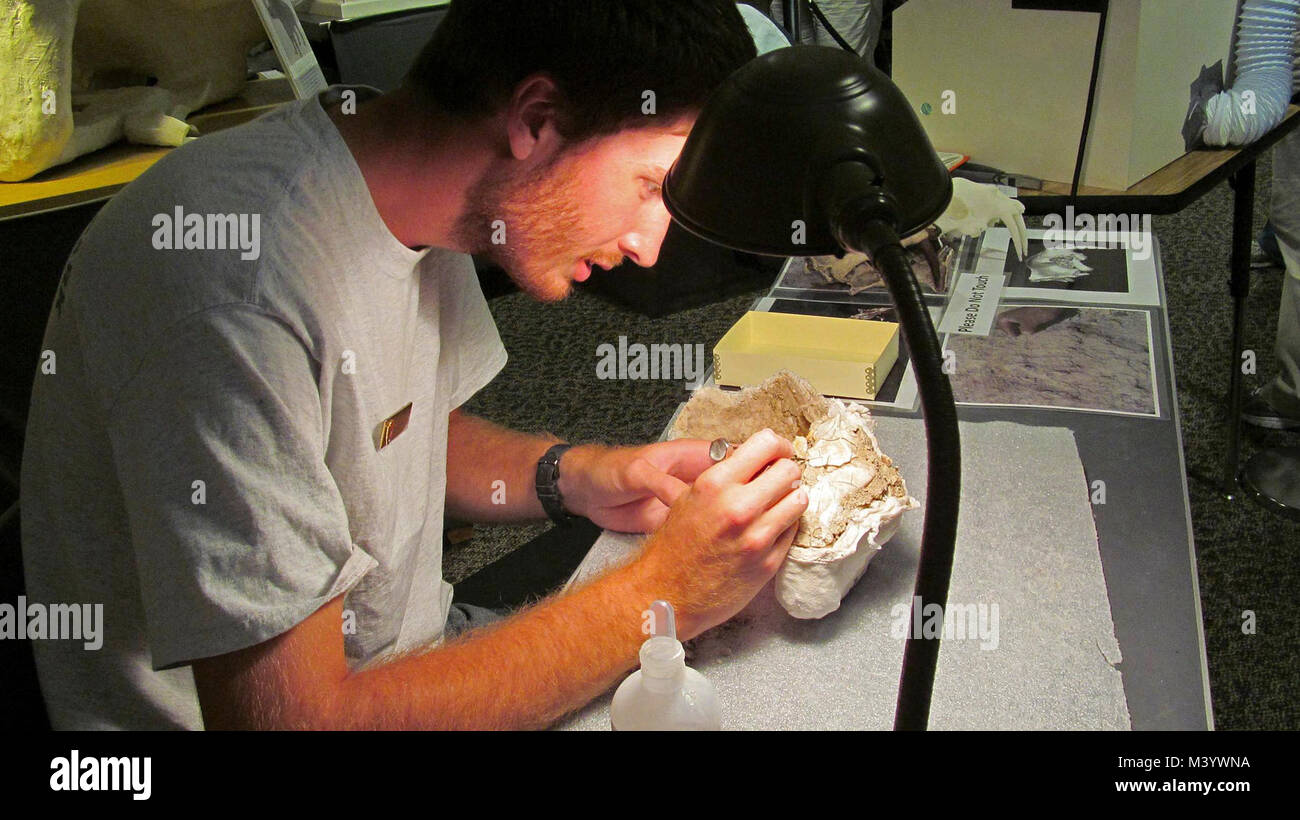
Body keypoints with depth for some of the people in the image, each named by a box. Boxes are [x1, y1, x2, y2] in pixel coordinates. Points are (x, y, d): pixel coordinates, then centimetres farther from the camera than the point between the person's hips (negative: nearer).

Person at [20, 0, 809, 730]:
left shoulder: (410, 190, -4)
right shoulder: (238, 287, -30)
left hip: (409, 653, 7)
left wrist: (573, 478, -6)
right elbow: (285, 713, -28)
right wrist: (657, 596, -24)